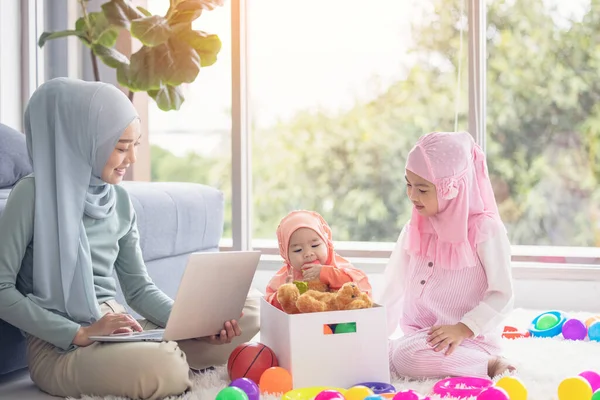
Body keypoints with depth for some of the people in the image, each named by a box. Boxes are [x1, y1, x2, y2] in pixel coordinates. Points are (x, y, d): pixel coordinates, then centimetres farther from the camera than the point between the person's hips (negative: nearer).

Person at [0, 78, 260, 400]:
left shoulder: (119, 200, 10)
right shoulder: (35, 193, -9)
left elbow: (139, 289, 12)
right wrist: (80, 333, -21)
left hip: (117, 333, 6)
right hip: (58, 345, -6)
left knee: (248, 314, -2)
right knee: (162, 368, -35)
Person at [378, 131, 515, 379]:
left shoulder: (485, 229, -10)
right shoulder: (414, 230, 9)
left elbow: (502, 296, -12)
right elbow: (394, 288, 13)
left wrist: (463, 329, -24)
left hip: (469, 339, -7)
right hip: (418, 337, 7)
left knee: (408, 356, -34)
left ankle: (489, 365, -11)